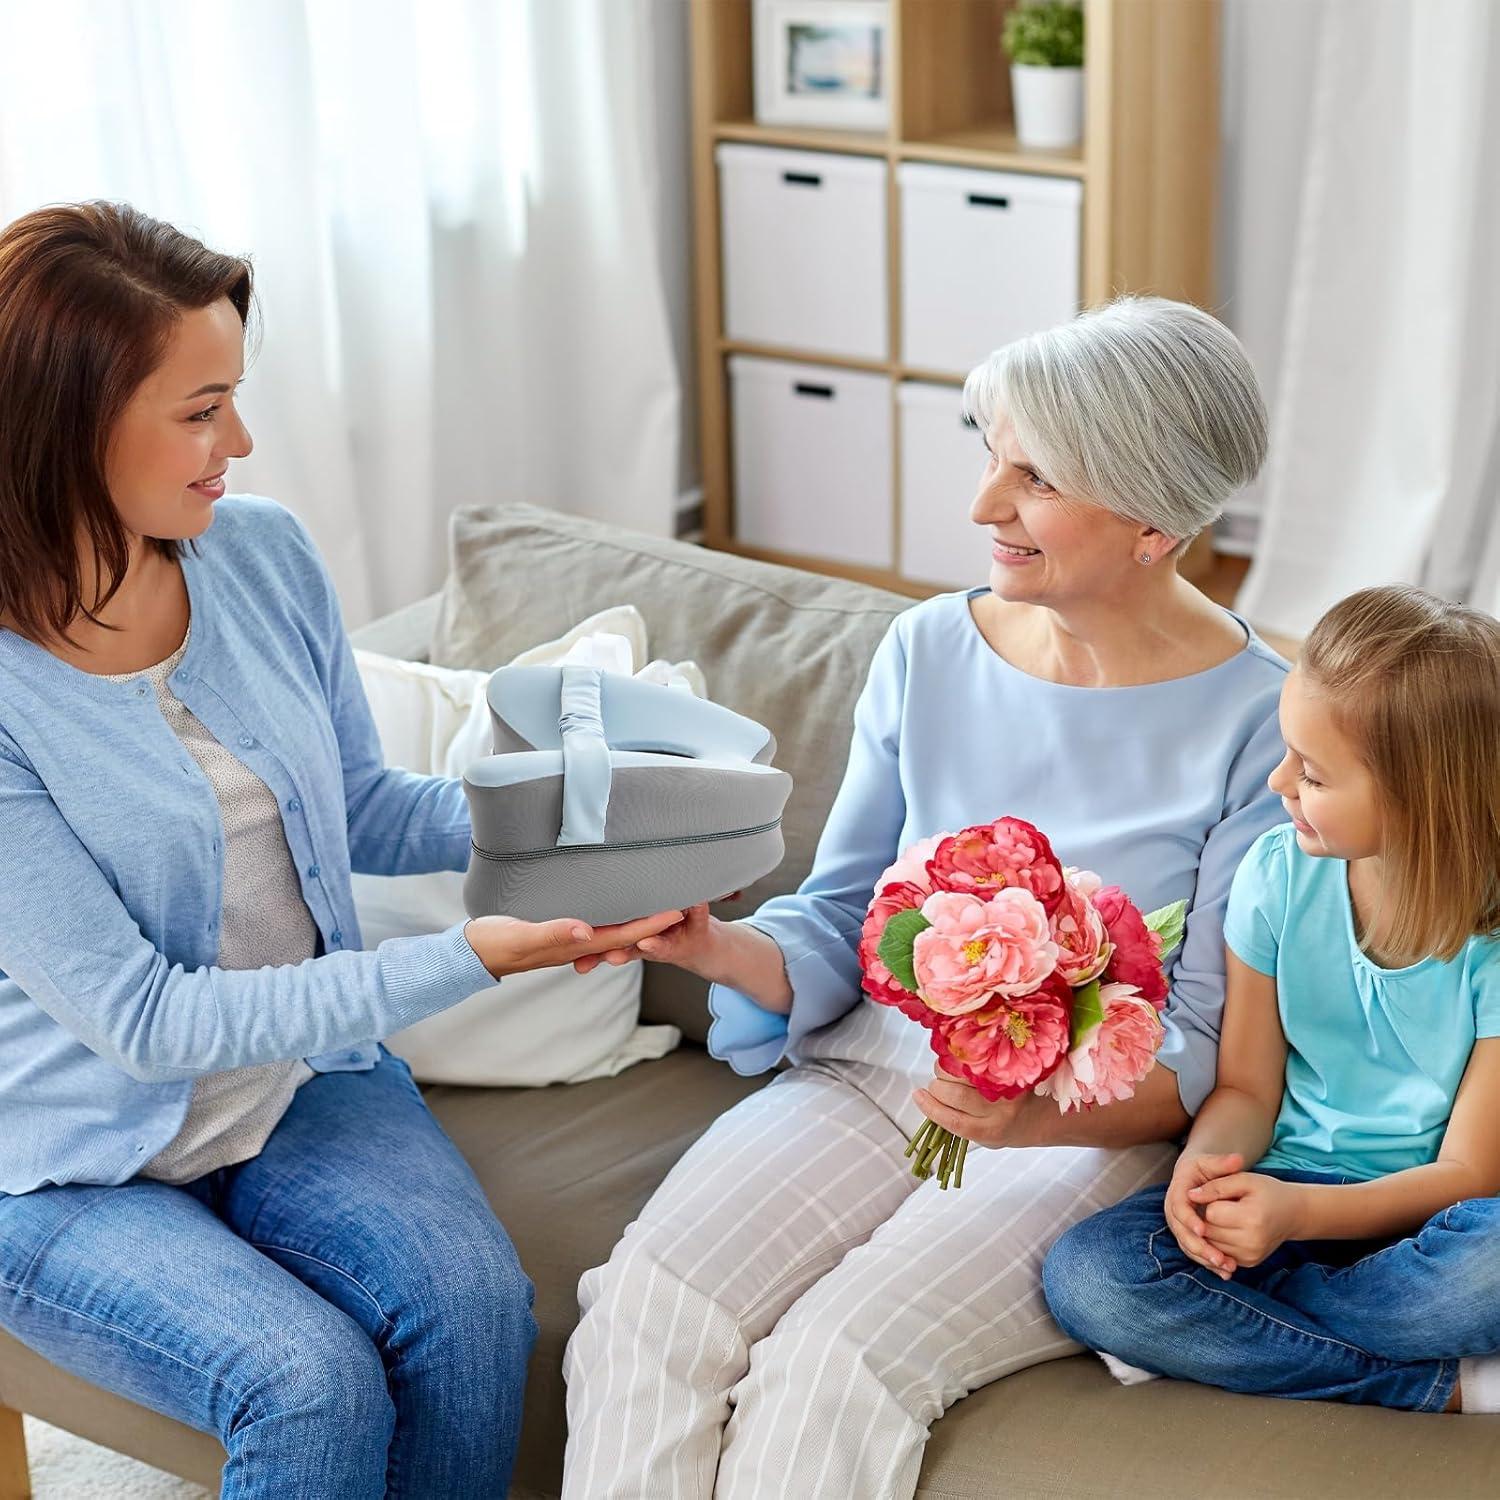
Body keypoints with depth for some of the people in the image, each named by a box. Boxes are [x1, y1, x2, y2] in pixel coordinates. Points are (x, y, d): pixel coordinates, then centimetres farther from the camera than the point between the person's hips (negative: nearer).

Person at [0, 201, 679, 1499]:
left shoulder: (263, 554, -6)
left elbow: (365, 809, 8)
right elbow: (145, 1020, -24)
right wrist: (469, 958, -29)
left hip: (299, 1079, 5)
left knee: (478, 1308, -20)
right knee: (312, 1385, -25)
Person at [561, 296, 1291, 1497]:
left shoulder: (1258, 723, -9)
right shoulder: (929, 652, 5)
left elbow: (1208, 1051, -8)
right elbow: (837, 926, 9)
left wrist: (1041, 1116, -27)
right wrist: (715, 947, -14)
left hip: (1099, 1129, -4)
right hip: (875, 1073, 4)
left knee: (831, 1372, -28)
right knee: (645, 1311, -23)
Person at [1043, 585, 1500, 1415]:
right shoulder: (1279, 873, -4)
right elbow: (1246, 1090, 2)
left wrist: (1301, 1211, -30)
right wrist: (1202, 1165, -22)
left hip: (1422, 1207, -4)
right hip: (1294, 1188, 4)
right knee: (1085, 1272, -24)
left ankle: (1219, 1333, -17)